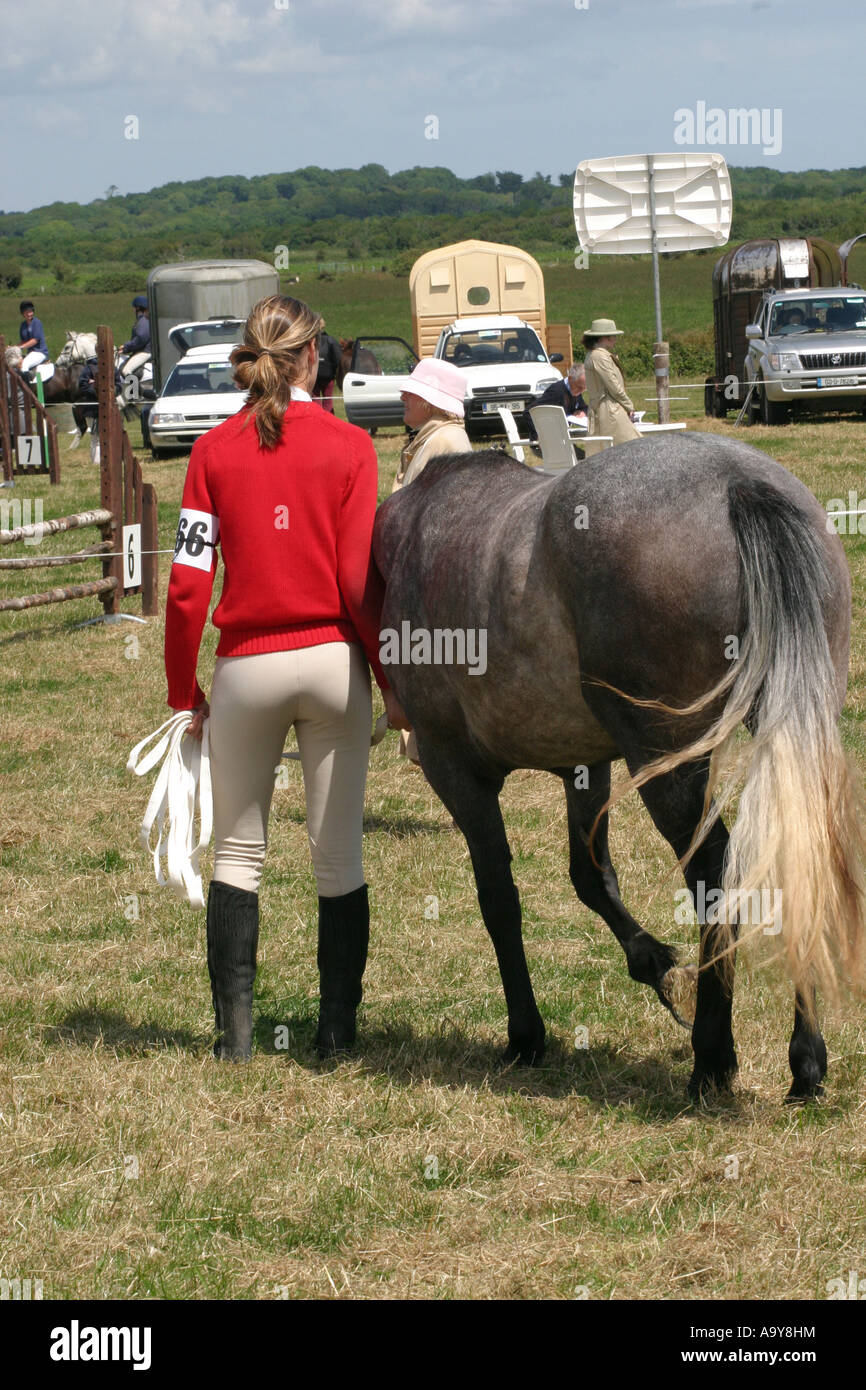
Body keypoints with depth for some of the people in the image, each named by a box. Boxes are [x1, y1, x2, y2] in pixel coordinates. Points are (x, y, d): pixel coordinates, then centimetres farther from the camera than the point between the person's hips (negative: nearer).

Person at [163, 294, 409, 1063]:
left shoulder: (214, 450, -1)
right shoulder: (349, 447, -4)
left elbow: (188, 584, -4)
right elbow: (361, 580, -8)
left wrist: (183, 693, 5)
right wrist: (395, 683, 0)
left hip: (247, 667, 1)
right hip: (333, 659, -1)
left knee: (238, 853, 12)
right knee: (339, 858, 8)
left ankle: (235, 1030, 7)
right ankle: (336, 1030, 10)